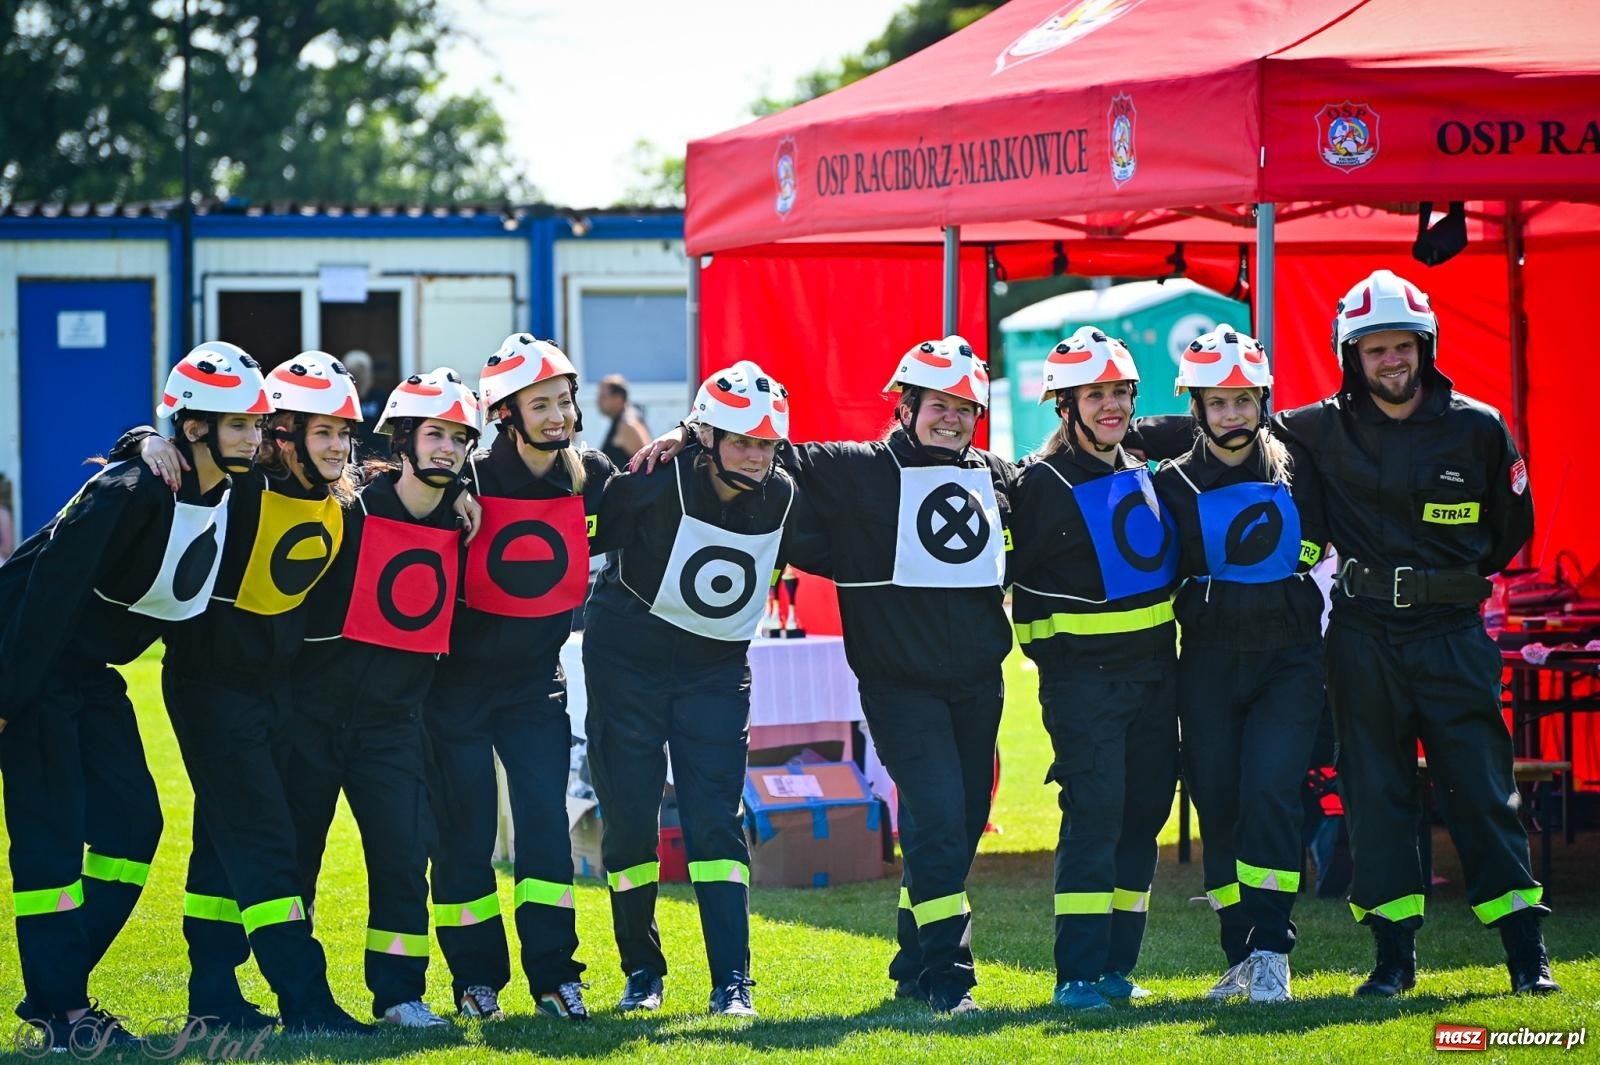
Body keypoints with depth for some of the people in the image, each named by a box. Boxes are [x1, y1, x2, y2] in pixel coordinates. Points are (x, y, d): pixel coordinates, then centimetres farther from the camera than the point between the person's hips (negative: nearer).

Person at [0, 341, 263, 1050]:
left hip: (90, 671, 8)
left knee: (132, 823, 2)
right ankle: (60, 1008, -6)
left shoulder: (231, 498, -2)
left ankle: (58, 988, 11)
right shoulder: (132, 492, -26)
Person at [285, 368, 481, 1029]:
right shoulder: (350, 509, -12)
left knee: (404, 852, -4)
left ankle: (399, 994, 2)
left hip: (392, 719, 3)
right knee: (294, 853, 4)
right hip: (313, 714, -3)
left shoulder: (461, 523, 2)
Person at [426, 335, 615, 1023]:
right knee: (467, 832, 2)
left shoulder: (592, 479, -3)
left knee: (546, 822, -2)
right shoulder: (473, 482, -15)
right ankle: (476, 977, 11)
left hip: (535, 682, 3)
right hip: (460, 681, -3)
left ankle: (554, 975, 4)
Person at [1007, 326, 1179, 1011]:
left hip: (1153, 667, 7)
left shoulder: (1141, 473, 14)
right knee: (1094, 812, -13)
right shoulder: (1043, 482, -9)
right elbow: (1006, 573, -10)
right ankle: (1078, 974, -12)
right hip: (1083, 673, -7)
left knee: (1144, 811, 6)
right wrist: (1052, 648, -11)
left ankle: (1116, 967, 13)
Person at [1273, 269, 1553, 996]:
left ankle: (1526, 950, 1)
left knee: (1481, 789, -2)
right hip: (1362, 635, 1)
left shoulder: (1477, 429, 0)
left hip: (1451, 635, -1)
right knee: (1374, 792, 3)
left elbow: (1512, 525, 12)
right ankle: (1394, 953, 8)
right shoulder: (1326, 431, 1)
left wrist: (1455, 577, 9)